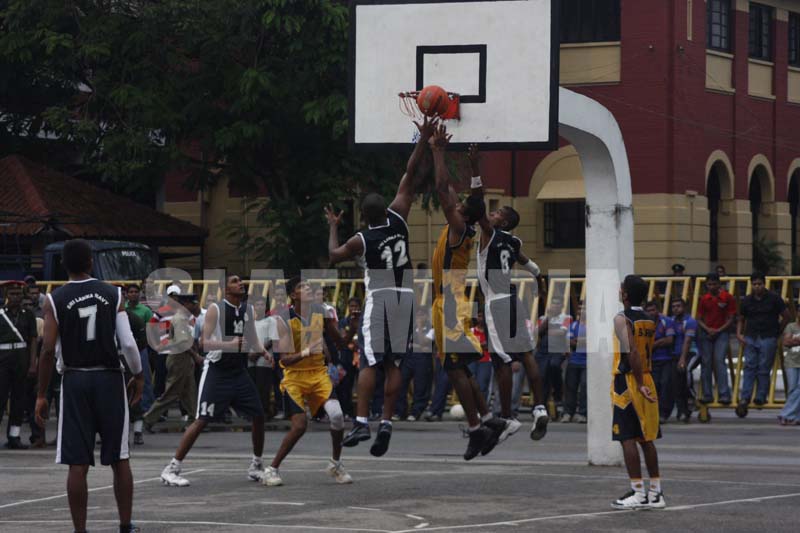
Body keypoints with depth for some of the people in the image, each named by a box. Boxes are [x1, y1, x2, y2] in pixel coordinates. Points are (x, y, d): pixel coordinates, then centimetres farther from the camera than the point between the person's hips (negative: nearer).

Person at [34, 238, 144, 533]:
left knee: (77, 463, 1)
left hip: (75, 380, -1)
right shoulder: (113, 294, -1)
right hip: (110, 379, 1)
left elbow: (48, 350, -7)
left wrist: (41, 395, -1)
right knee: (120, 459, 10)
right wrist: (138, 376, 10)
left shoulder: (55, 300, -3)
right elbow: (128, 343, -6)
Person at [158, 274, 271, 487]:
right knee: (202, 420, -12)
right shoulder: (216, 309, -11)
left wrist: (262, 350, -1)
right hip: (217, 371, -7)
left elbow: (252, 339, 20)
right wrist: (230, 344, -29)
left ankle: (256, 467, 23)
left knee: (258, 415, 6)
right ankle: (171, 469, -9)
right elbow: (204, 342, -16)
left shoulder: (248, 309, 8)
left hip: (239, 371, 7)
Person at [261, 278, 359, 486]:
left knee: (337, 415, -17)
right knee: (299, 425, -16)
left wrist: (354, 326, -9)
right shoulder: (285, 319, -14)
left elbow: (341, 342, 9)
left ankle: (335, 464, 5)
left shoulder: (321, 312, 0)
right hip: (294, 376, -4)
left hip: (318, 373, 4)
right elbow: (285, 359, -18)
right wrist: (305, 353, -36)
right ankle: (271, 469, 0)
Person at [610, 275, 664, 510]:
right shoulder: (650, 320, 10)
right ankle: (656, 493, 13)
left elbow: (632, 353, -22)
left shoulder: (622, 319, -13)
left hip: (627, 382, -7)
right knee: (647, 439, 12)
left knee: (628, 439, -4)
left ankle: (638, 494, -5)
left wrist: (639, 384, -20)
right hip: (647, 380, 7)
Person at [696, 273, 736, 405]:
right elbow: (699, 319, 9)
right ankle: (707, 395, 9)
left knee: (719, 360, -16)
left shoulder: (727, 297, -2)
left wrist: (718, 330, -12)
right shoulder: (704, 299, 8)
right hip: (706, 333, 4)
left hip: (721, 333, -4)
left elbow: (730, 318, -2)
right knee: (706, 363, 2)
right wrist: (708, 329, -9)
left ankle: (724, 395, -17)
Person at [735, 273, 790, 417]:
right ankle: (744, 398, -6)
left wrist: (777, 331, 3)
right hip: (751, 338, 3)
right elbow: (741, 319, 19)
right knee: (749, 367, -3)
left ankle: (761, 398, 4)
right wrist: (739, 334, 4)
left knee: (764, 370, -2)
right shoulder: (747, 301, 9)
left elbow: (786, 317, 5)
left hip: (768, 339, -3)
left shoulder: (773, 299, -1)